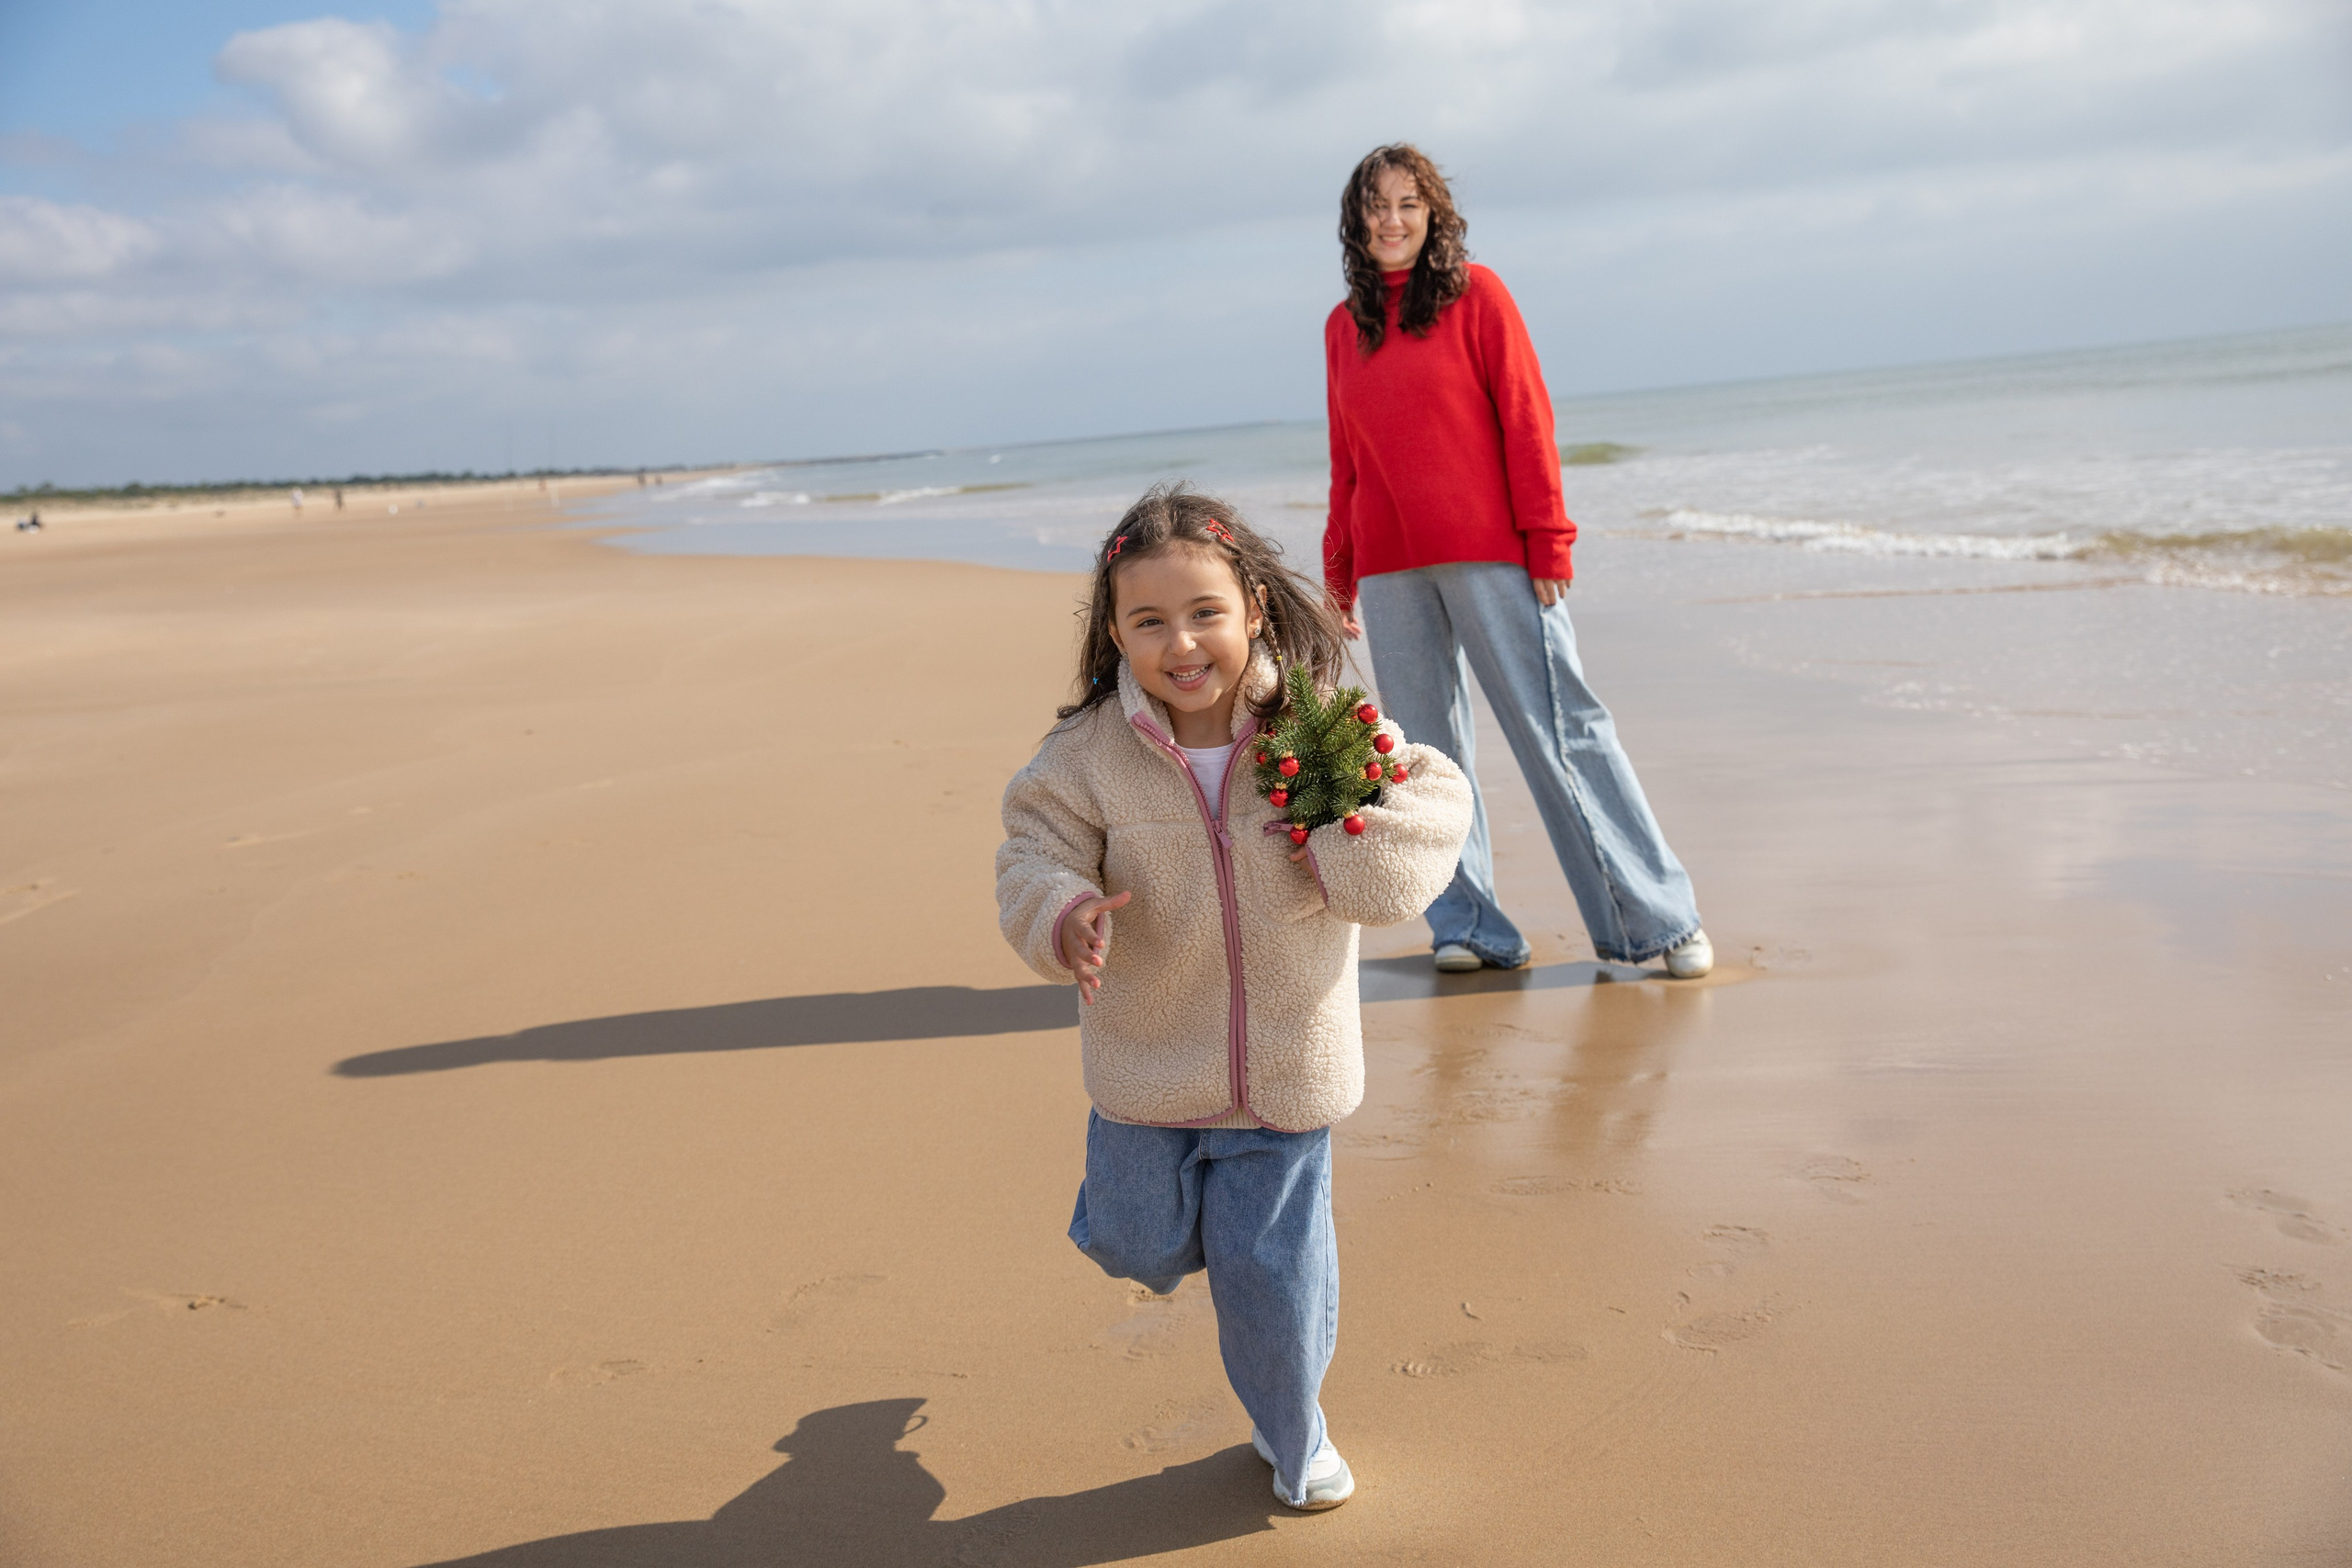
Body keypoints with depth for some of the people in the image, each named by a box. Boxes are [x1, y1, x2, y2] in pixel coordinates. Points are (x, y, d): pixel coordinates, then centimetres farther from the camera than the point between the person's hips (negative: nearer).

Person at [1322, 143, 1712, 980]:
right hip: (1389, 566, 5)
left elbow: (1527, 420, -2)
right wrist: (1338, 567, 17)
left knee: (1557, 728, -5)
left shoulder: (1475, 293, 2)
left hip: (1488, 552, -4)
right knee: (1425, 750, 5)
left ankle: (1660, 918, 3)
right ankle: (1468, 926, 14)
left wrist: (1547, 541, -9)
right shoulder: (1343, 325, 15)